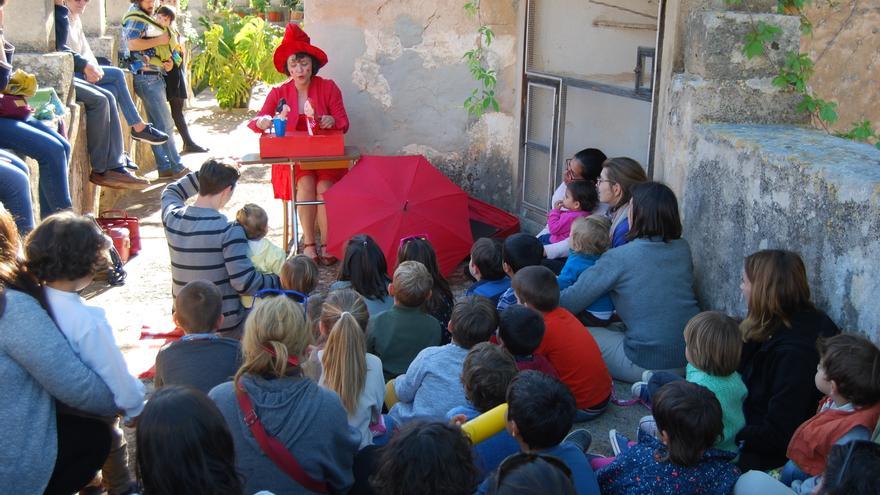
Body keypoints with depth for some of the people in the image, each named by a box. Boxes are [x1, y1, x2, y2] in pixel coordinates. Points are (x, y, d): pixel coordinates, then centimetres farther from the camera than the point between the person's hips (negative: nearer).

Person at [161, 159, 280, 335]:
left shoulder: (172, 217, -6)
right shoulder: (228, 230, -23)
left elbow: (171, 192, 18)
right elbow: (244, 283, -24)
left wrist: (207, 173, 12)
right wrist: (279, 282, -8)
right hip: (225, 327, -6)